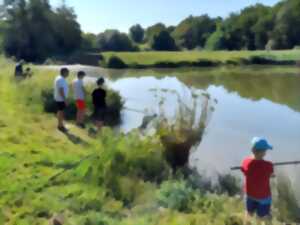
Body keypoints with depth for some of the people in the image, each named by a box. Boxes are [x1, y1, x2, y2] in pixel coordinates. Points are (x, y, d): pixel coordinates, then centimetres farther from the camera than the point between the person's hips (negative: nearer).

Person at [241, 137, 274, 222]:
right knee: (263, 218, 19)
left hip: (249, 193, 4)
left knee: (250, 214, 28)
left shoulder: (246, 162, -22)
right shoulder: (268, 165, -31)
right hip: (263, 196, -4)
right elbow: (271, 175, -9)